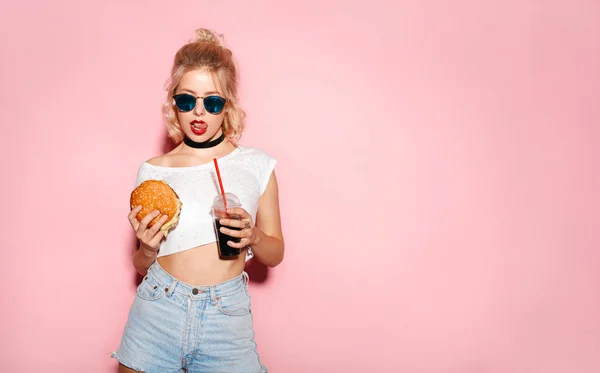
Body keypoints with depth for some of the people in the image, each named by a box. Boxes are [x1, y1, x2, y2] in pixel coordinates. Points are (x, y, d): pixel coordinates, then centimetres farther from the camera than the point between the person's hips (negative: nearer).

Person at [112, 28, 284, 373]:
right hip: (157, 316, 1)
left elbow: (275, 253, 8)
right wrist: (148, 250, -10)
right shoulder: (154, 172, 3)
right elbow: (143, 267, 12)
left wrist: (254, 237, -13)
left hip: (227, 320, -1)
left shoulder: (257, 165, 1)